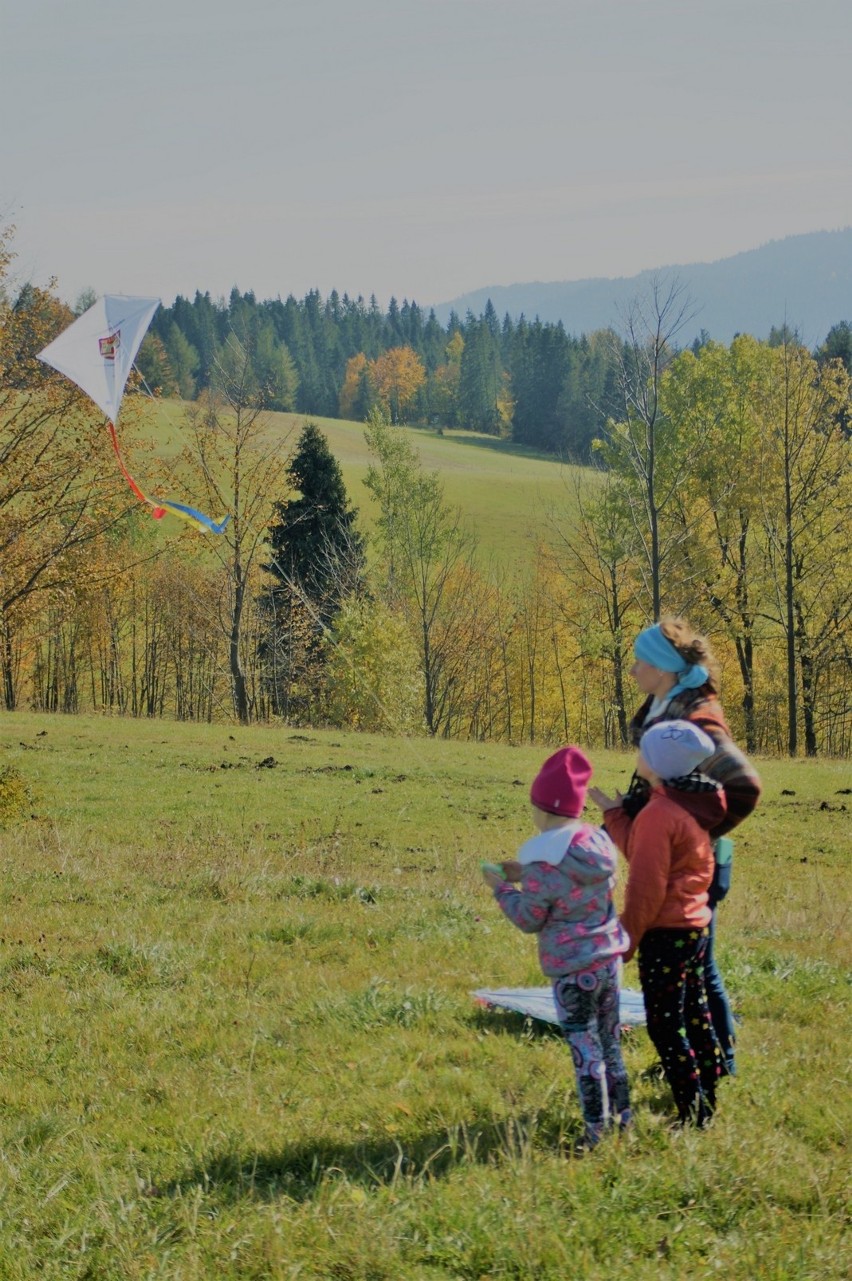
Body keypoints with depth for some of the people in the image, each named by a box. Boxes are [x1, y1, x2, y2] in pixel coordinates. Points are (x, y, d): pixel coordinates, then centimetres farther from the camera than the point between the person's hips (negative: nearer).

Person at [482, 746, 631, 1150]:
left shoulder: (544, 862, -20)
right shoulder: (600, 842, 1)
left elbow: (530, 919, -11)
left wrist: (502, 888, 2)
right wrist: (525, 875, 13)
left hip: (571, 969, -7)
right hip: (609, 958, 7)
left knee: (584, 1048, 1)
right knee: (610, 1042, 19)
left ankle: (596, 1131, 3)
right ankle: (622, 1116, 27)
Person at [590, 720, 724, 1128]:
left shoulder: (659, 814, -21)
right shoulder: (693, 806, 6)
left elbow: (647, 887, -19)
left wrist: (627, 938, -11)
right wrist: (613, 812, 15)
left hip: (666, 933, -9)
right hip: (696, 925, 9)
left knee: (664, 1025, -2)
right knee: (694, 1015, 17)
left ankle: (693, 1115, -1)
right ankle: (706, 1102, 25)